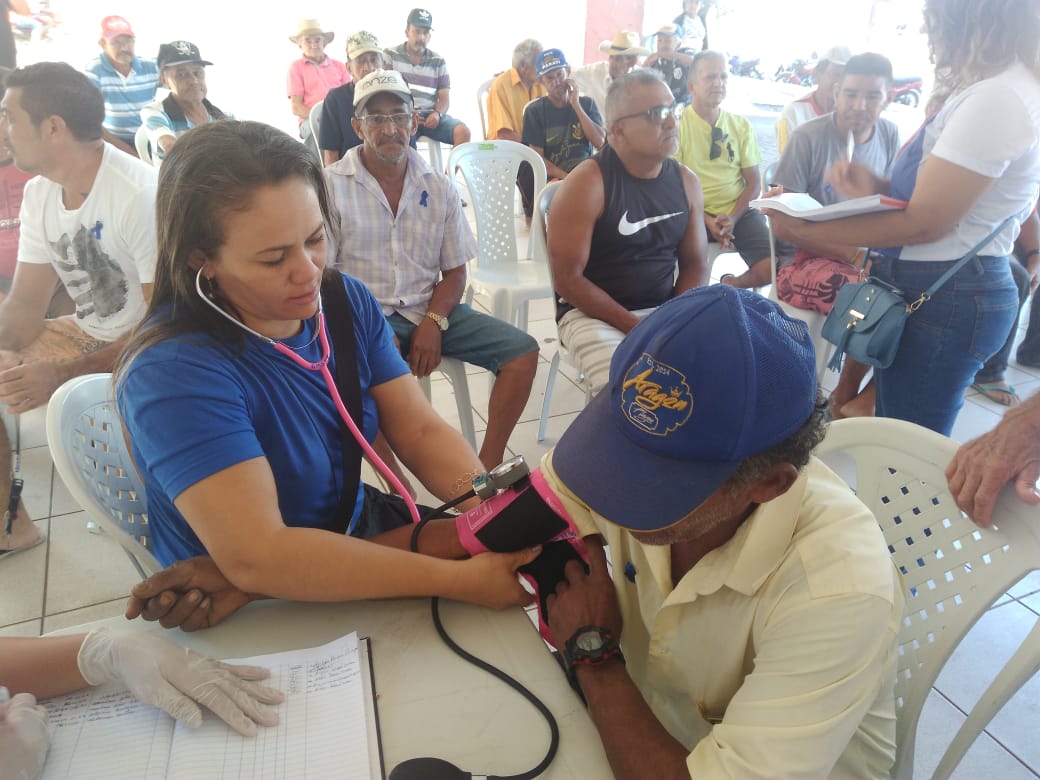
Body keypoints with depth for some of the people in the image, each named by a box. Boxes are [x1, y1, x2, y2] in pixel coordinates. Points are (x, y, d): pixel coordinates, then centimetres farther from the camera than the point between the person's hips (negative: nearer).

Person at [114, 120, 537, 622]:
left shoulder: (346, 302, -6)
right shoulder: (174, 370, -26)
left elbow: (421, 431, -9)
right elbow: (255, 558, -34)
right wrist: (458, 579, -34)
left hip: (358, 529, 6)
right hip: (257, 615, -5)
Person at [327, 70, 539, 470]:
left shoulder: (439, 187, 8)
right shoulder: (331, 185, -2)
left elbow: (454, 272, 9)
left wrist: (433, 322, -11)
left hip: (430, 311, 4)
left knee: (523, 351, -13)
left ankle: (487, 466, -6)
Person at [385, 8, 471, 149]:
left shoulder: (438, 61, 16)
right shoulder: (390, 56, 9)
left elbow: (444, 98, 12)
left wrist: (437, 113, -13)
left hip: (429, 116, 3)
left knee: (463, 131, -22)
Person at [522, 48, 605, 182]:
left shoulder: (587, 104, 14)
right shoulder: (534, 111, 5)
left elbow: (600, 142, 0)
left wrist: (576, 105, -3)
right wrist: (567, 178, -17)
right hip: (553, 179, -3)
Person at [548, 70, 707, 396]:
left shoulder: (685, 181, 5)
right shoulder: (586, 184, -13)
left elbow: (694, 263, 12)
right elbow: (567, 279, -14)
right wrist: (637, 328, -16)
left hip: (666, 310, 5)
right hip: (594, 313, -5)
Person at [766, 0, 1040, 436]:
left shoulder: (997, 98, -19)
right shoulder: (995, 90, 14)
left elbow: (925, 222, -20)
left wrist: (807, 230, -15)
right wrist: (874, 189, 0)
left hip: (945, 299, -10)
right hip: (937, 289, 10)